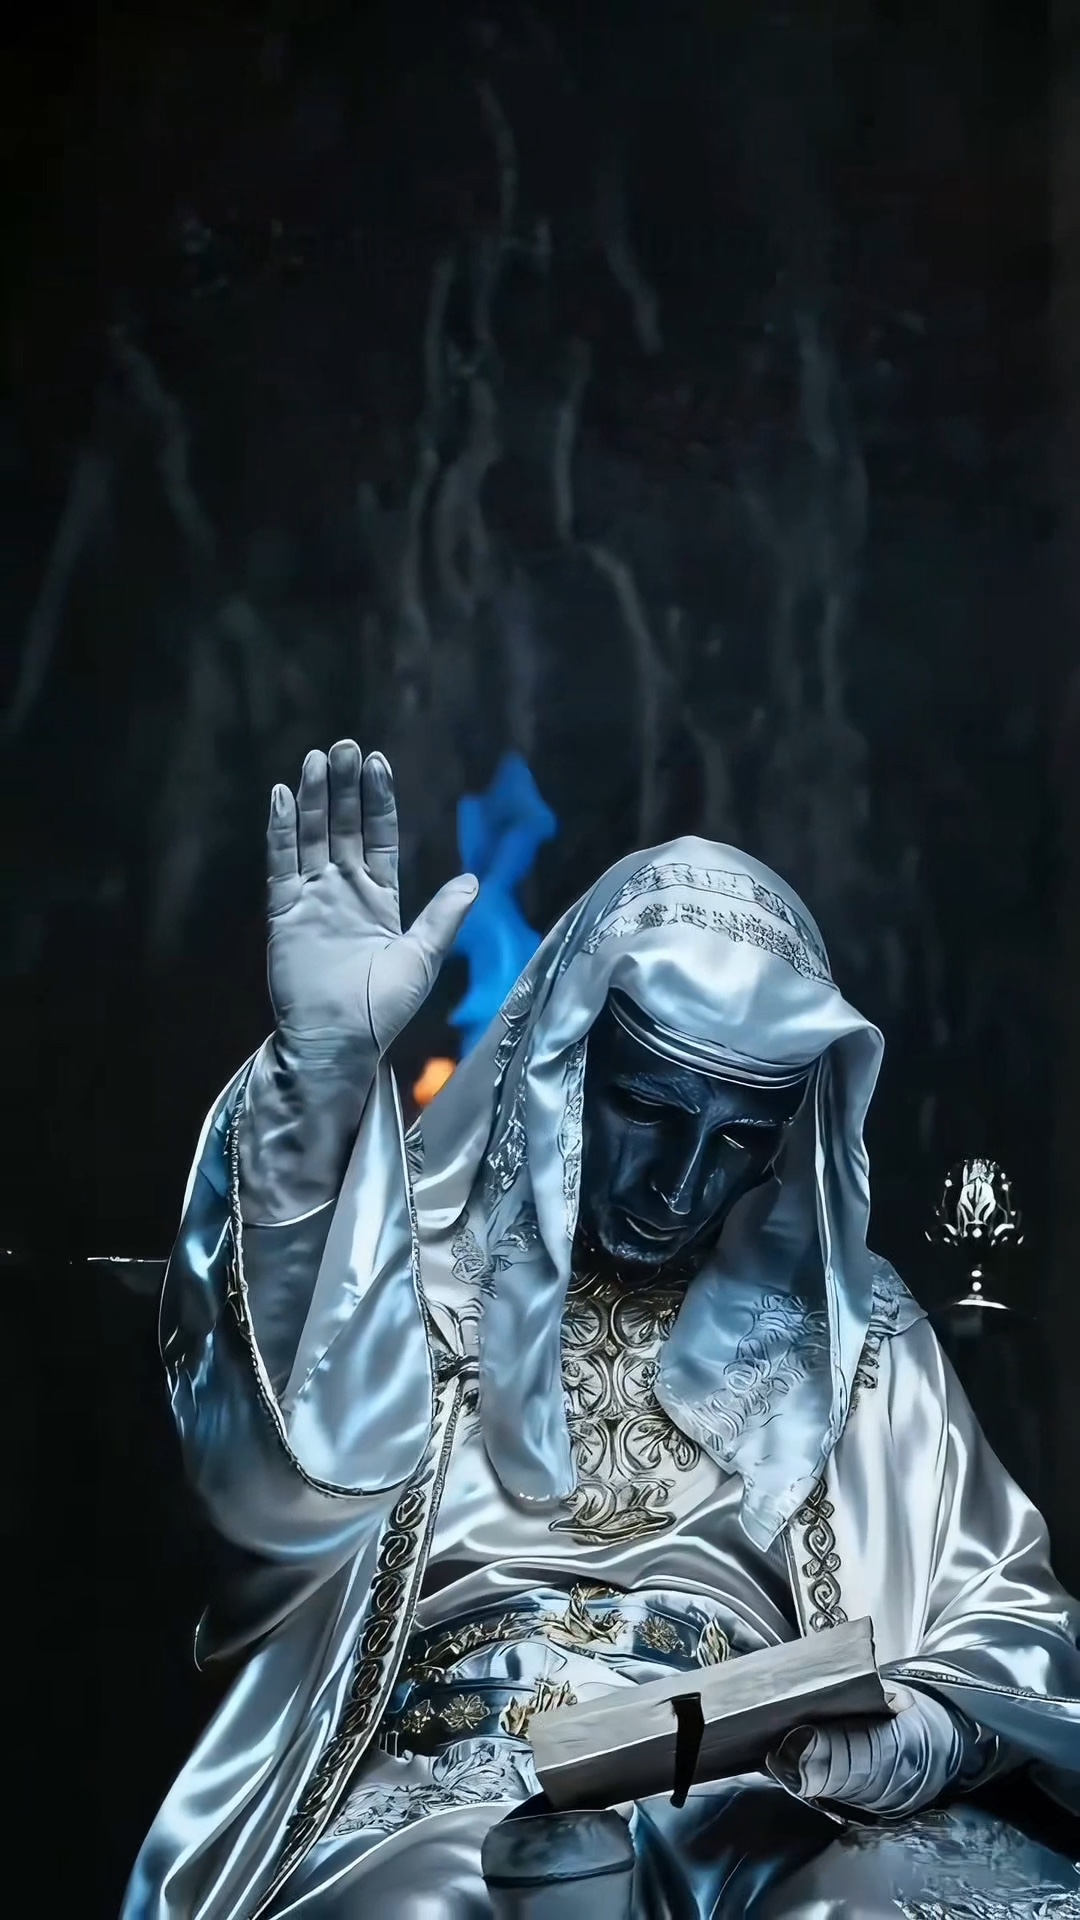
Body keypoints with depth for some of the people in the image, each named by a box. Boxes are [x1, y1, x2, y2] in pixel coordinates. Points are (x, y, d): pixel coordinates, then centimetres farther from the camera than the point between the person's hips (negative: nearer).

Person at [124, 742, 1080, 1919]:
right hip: (451, 1793, -2)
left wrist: (915, 1737, -9)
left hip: (768, 1805, 2)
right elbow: (292, 1485, -13)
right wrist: (320, 1072, -22)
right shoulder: (428, 1267, 7)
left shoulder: (849, 1323, 15)